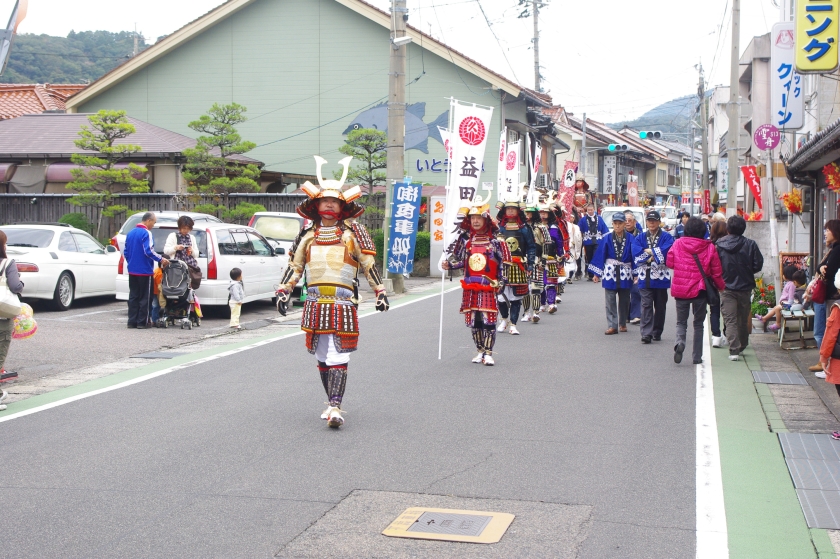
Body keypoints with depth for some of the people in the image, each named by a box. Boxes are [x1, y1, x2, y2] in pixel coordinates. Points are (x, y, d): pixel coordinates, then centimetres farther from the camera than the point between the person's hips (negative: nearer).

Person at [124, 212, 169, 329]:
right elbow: (148, 251, -23)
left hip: (132, 270, 7)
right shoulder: (146, 233, -13)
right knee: (144, 297, 0)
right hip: (144, 271, -7)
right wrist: (161, 259, -16)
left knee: (133, 296, 10)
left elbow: (125, 252, 17)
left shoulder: (130, 233, 12)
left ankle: (132, 321, 9)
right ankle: (142, 322, 1)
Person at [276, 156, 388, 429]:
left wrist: (380, 292, 3)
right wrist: (284, 289, 12)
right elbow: (295, 266, 21)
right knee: (322, 357, 8)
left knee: (338, 357, -10)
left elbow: (369, 264, 6)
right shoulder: (309, 236, 14)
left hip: (342, 302, -4)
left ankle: (335, 408, -14)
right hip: (315, 303, 4)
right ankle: (332, 403, 19)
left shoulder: (352, 233, 4)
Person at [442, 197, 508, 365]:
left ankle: (488, 353, 0)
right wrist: (449, 265, -3)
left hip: (488, 287, -3)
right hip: (470, 287, 4)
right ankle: (480, 351, 19)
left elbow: (504, 262, -1)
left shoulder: (495, 240, -1)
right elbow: (460, 260, 15)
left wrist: (501, 282, -6)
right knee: (474, 320, 7)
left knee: (489, 319, -7)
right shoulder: (465, 239, 9)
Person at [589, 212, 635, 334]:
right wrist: (597, 273, 0)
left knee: (624, 301, 10)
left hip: (625, 274, 0)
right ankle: (612, 325, 0)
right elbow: (600, 255, 2)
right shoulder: (607, 238, -1)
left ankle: (623, 324, 24)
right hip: (610, 273, 0)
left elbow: (635, 255, 0)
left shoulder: (630, 239, -2)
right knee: (610, 301, -2)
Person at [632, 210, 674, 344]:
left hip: (661, 277, -1)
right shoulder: (640, 238, 12)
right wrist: (655, 254, -12)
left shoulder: (666, 237, 4)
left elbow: (665, 253, -14)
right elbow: (636, 254, -5)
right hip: (645, 277, 1)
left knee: (660, 306, 7)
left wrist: (649, 251, -7)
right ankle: (646, 333, -11)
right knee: (646, 305, -7)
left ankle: (657, 333, 17)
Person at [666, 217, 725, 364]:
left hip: (680, 289, 0)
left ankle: (680, 342, -17)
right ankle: (697, 357, 11)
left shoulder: (678, 244, -5)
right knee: (698, 323, 13)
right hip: (700, 290, 0)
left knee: (681, 321, 13)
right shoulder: (709, 247, -5)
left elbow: (669, 263, 4)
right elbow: (716, 272, -1)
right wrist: (721, 286, 16)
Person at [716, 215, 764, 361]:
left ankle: (734, 350, -12)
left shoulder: (719, 245, -8)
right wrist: (746, 271, 12)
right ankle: (742, 346, 30)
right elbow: (758, 265, -7)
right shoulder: (750, 244, -7)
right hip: (745, 287, 2)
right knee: (743, 319, 17)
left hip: (726, 287, -1)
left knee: (730, 320, -2)